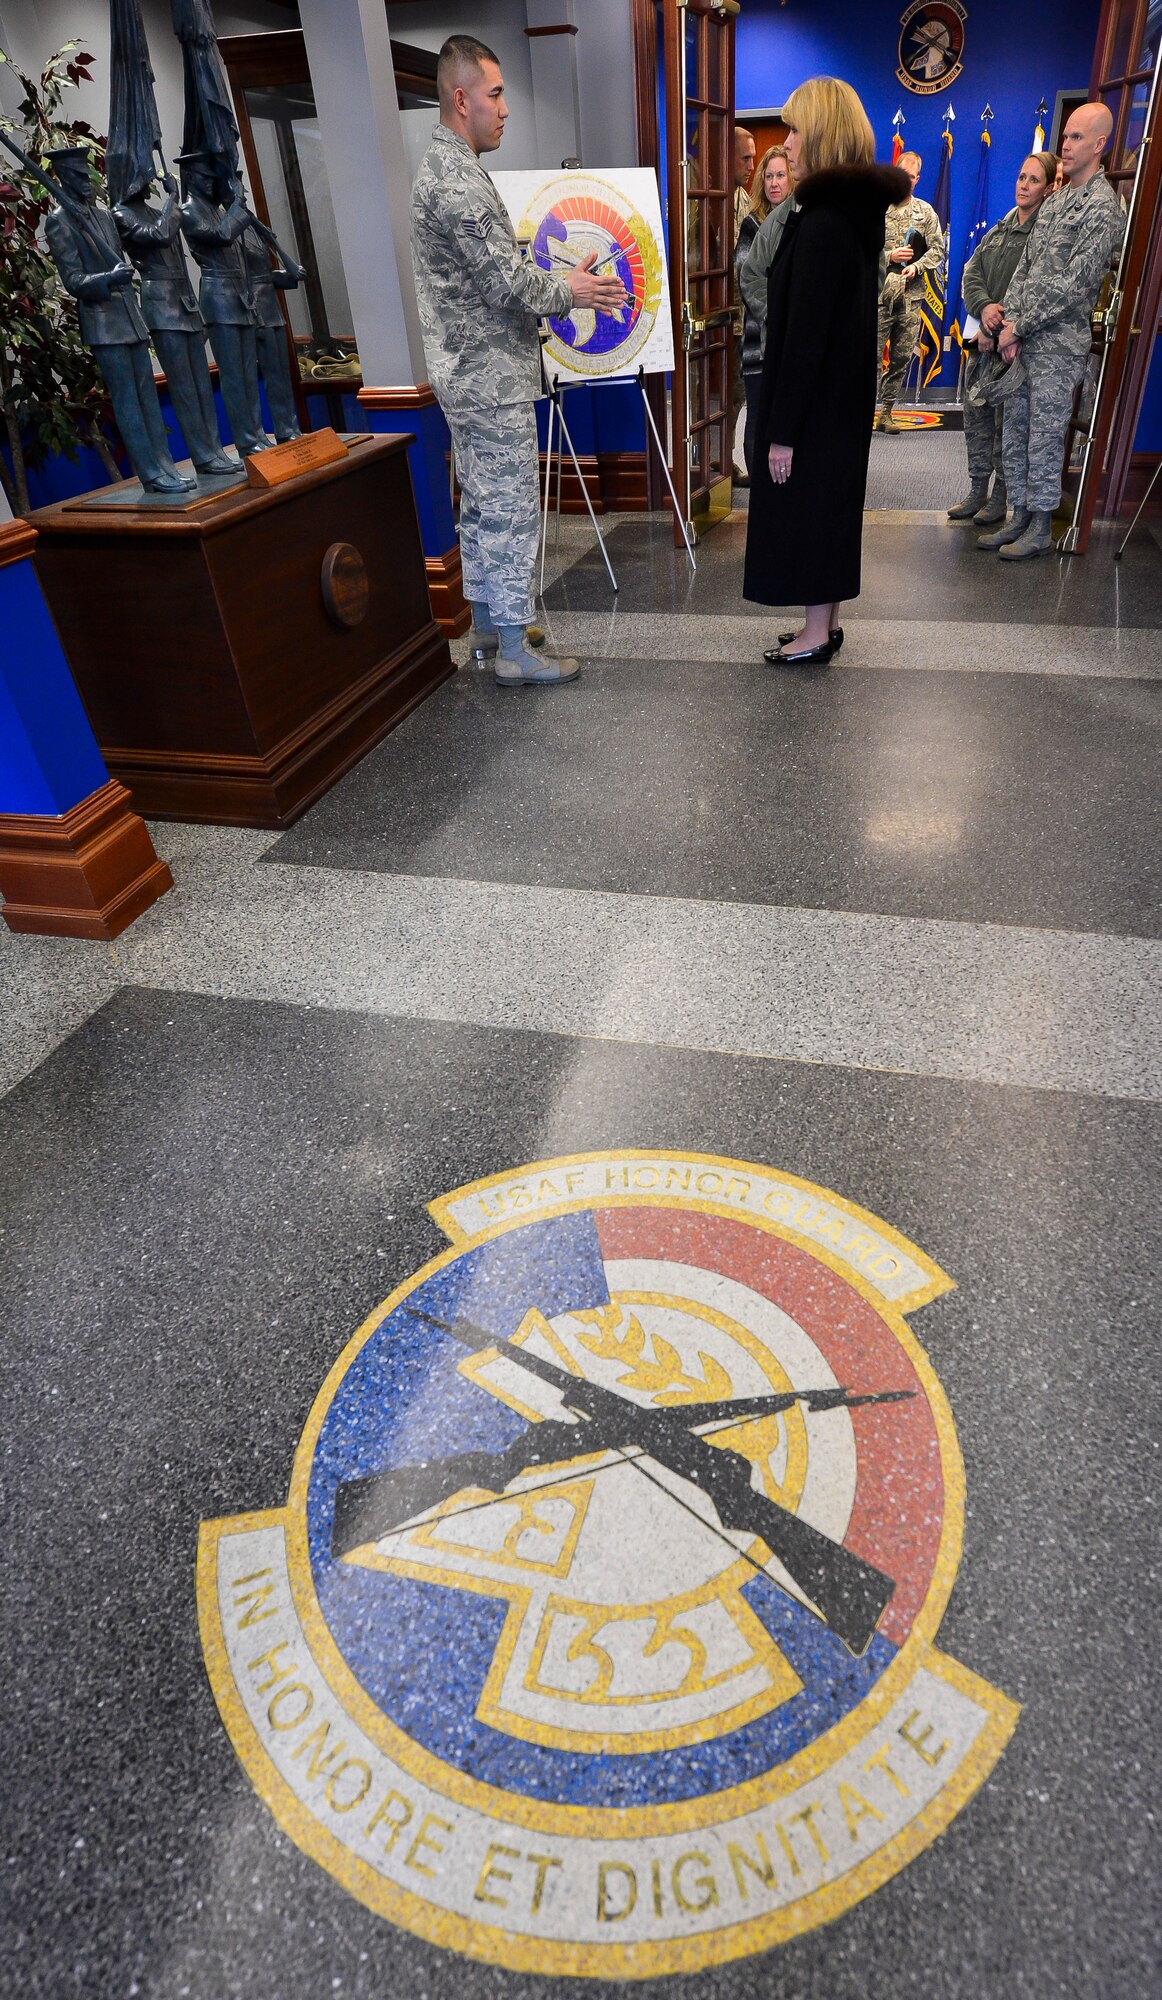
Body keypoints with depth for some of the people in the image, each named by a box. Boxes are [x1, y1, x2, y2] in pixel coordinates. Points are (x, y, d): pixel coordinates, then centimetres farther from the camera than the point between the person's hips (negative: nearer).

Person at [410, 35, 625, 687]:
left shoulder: (442, 167, 17)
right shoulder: (458, 179, -16)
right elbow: (507, 281, -19)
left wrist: (555, 282, 15)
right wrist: (569, 291, -3)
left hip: (468, 375, 11)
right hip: (492, 380, -11)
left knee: (482, 504, 15)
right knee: (512, 511, -7)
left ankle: (485, 622, 27)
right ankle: (514, 653, -2)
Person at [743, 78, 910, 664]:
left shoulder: (822, 224, -19)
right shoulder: (860, 211, 11)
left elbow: (805, 335, -22)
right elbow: (841, 317, 15)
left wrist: (782, 430, -21)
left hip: (815, 400, -10)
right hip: (845, 395, 10)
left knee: (804, 505, 0)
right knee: (830, 503, 15)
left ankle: (817, 635, 8)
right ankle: (826, 623, 25)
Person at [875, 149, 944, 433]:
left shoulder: (925, 212, 12)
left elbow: (938, 249, 9)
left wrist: (916, 266, -9)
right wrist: (889, 256, -12)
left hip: (911, 295, 3)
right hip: (879, 293, -3)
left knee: (901, 357, 4)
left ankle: (886, 412, 12)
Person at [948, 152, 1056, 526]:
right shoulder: (999, 229, 18)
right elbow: (971, 271, 9)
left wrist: (996, 330, -18)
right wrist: (984, 306, -11)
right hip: (981, 339, 7)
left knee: (1006, 421, -5)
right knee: (976, 415, 9)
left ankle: (1000, 498, 1)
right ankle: (977, 492, 18)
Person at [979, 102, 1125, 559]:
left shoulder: (1103, 207, -10)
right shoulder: (1056, 199, 17)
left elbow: (1072, 286, -17)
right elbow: (1025, 265, 16)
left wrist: (1019, 327, -15)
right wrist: (1010, 320, 0)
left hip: (1058, 345, -8)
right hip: (1027, 341, 8)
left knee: (1044, 438, -5)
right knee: (1014, 433, 10)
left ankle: (1041, 530, 3)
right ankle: (1019, 518, 19)